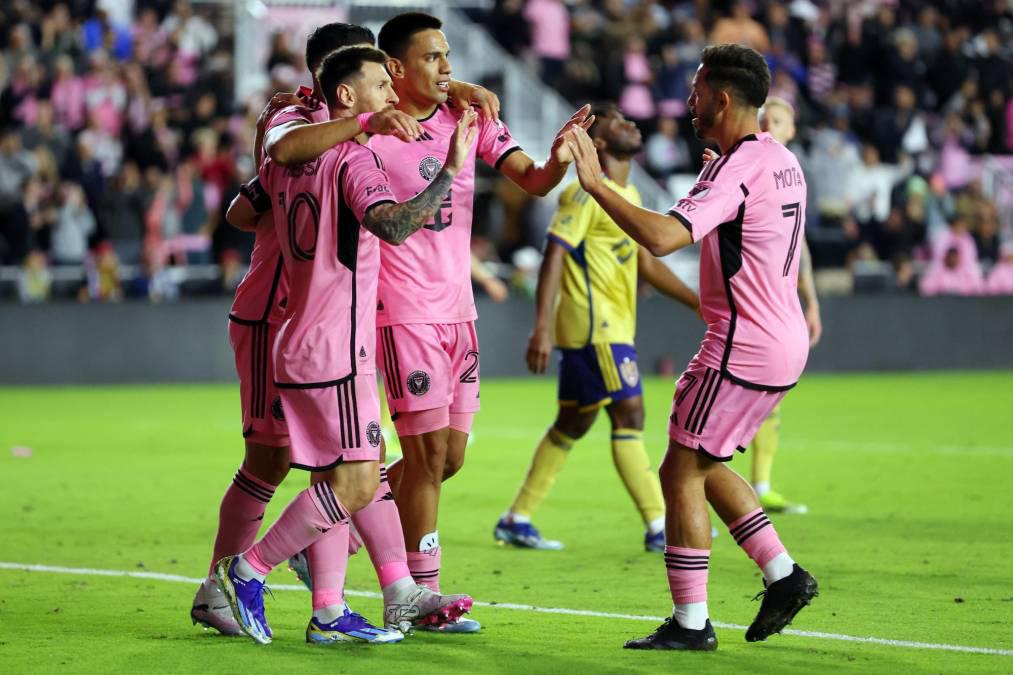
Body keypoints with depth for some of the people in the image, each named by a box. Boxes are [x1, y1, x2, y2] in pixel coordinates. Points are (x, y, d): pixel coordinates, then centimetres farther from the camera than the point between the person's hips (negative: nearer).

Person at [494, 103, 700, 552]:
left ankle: (516, 521, 17)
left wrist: (697, 302, 22)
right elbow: (554, 256, -18)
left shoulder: (628, 195, 17)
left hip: (612, 326, 10)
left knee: (573, 424, 12)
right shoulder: (588, 193, -12)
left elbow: (646, 262, 25)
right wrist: (541, 328, -26)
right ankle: (659, 528, -9)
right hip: (593, 325, -10)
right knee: (629, 415, -10)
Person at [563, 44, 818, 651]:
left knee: (681, 473, -2)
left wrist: (597, 184, -26)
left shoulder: (735, 170, -19)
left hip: (743, 350, -9)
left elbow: (663, 237, -31)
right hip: (785, 344, 9)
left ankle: (691, 623, 1)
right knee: (703, 466, 20)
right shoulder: (781, 160, 10)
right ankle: (784, 575, 17)